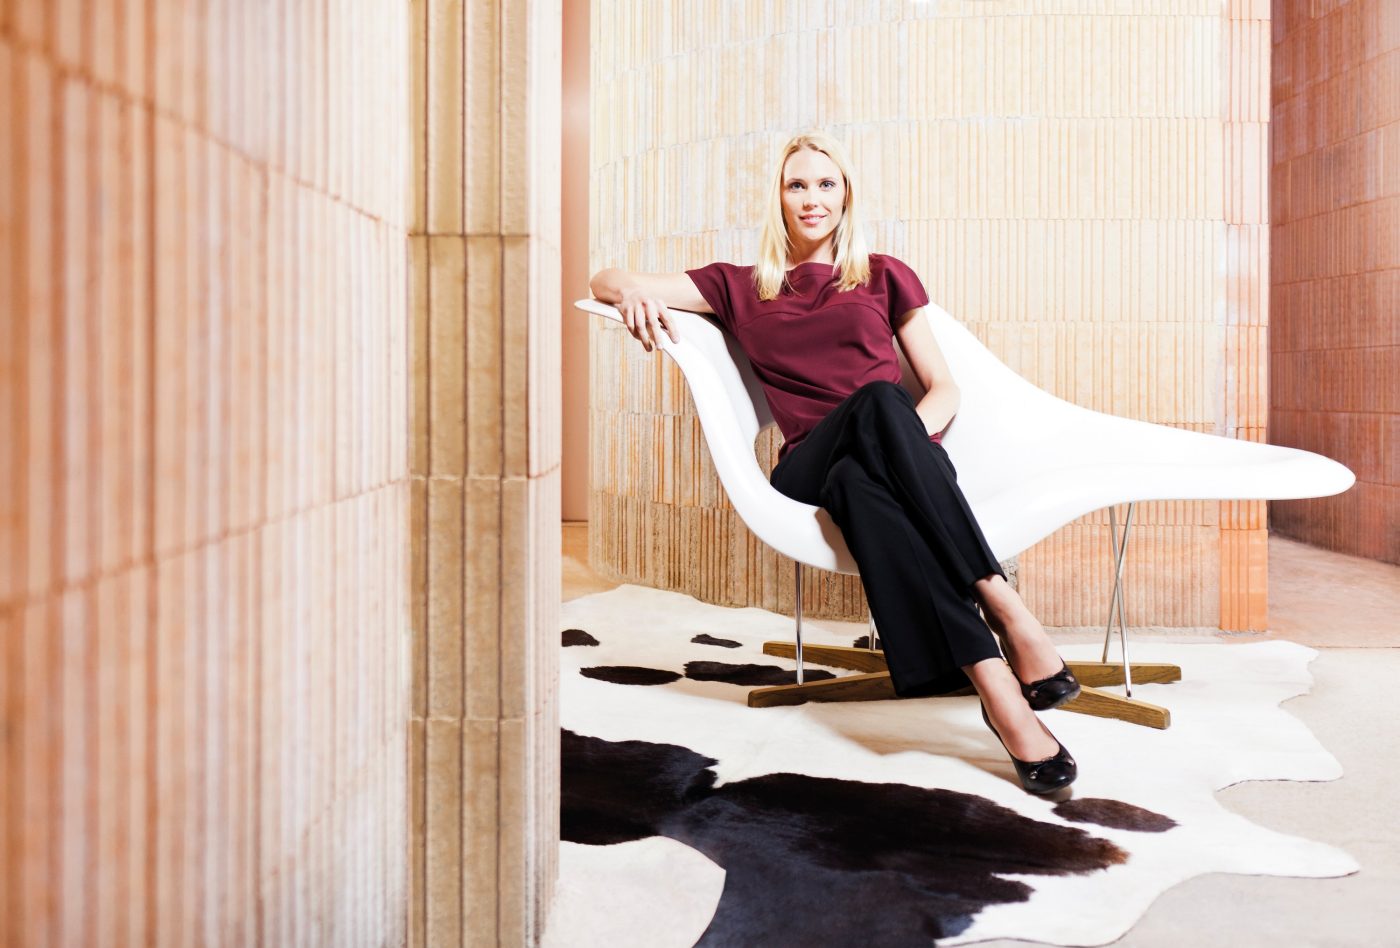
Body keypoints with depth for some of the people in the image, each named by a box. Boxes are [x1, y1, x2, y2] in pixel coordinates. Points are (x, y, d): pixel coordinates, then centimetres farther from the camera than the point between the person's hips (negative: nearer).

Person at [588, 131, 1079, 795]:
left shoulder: (884, 277, 22)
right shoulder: (742, 289, 23)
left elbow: (944, 389, 16)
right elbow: (604, 281, 20)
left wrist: (911, 430, -7)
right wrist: (633, 292, -6)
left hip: (900, 461, 0)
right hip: (808, 470, 0)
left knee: (860, 483, -38)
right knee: (878, 401, -36)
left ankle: (994, 682, -47)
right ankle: (1005, 614, -45)